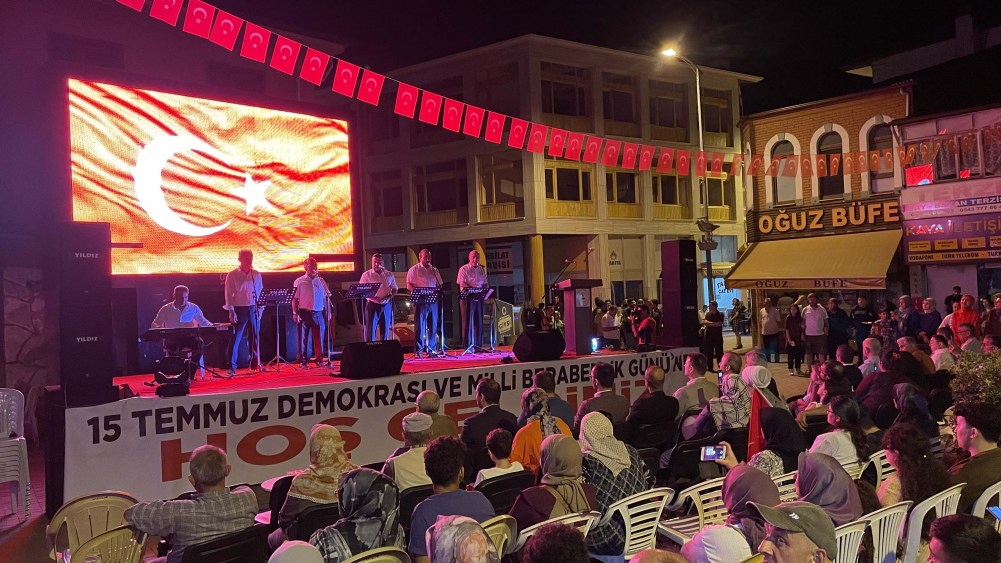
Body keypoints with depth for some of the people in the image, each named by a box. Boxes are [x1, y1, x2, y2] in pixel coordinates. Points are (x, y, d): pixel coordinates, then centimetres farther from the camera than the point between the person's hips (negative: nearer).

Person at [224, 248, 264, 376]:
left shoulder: (257, 275, 9)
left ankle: (255, 363, 16)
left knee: (255, 337, 7)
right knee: (236, 338, -3)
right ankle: (232, 366, 0)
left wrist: (260, 308, 6)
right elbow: (229, 295, -4)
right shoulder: (232, 275, -1)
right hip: (239, 309, -4)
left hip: (254, 309, 4)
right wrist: (231, 311, -10)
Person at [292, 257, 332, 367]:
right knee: (303, 338, 1)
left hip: (318, 313, 2)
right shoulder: (299, 281, 2)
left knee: (319, 337, 1)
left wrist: (328, 312, 7)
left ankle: (319, 359, 8)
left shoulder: (320, 281, 10)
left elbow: (326, 297, 12)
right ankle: (302, 361, 6)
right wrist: (295, 313, -6)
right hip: (304, 313, -2)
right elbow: (295, 298, 1)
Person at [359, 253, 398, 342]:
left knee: (385, 329, 8)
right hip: (373, 304, -3)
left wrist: (389, 296, -7)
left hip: (386, 305, 3)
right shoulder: (367, 275, -1)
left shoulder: (389, 274, 9)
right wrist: (373, 297, -19)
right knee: (371, 329, -7)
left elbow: (395, 288, 14)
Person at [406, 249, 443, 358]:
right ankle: (418, 350, -3)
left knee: (433, 326, 6)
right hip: (420, 301, -5)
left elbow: (439, 285, 17)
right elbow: (409, 286, -6)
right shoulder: (414, 270, 1)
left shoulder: (434, 270, 17)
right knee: (420, 326, -6)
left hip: (433, 301, 5)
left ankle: (432, 349, 13)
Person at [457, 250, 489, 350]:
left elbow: (486, 284, 14)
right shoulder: (464, 269, -1)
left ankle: (478, 345, 12)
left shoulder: (482, 270, 16)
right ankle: (467, 346, -2)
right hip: (467, 298, -5)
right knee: (468, 322, -4)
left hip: (479, 298, 5)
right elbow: (462, 283, -12)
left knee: (479, 322, 6)